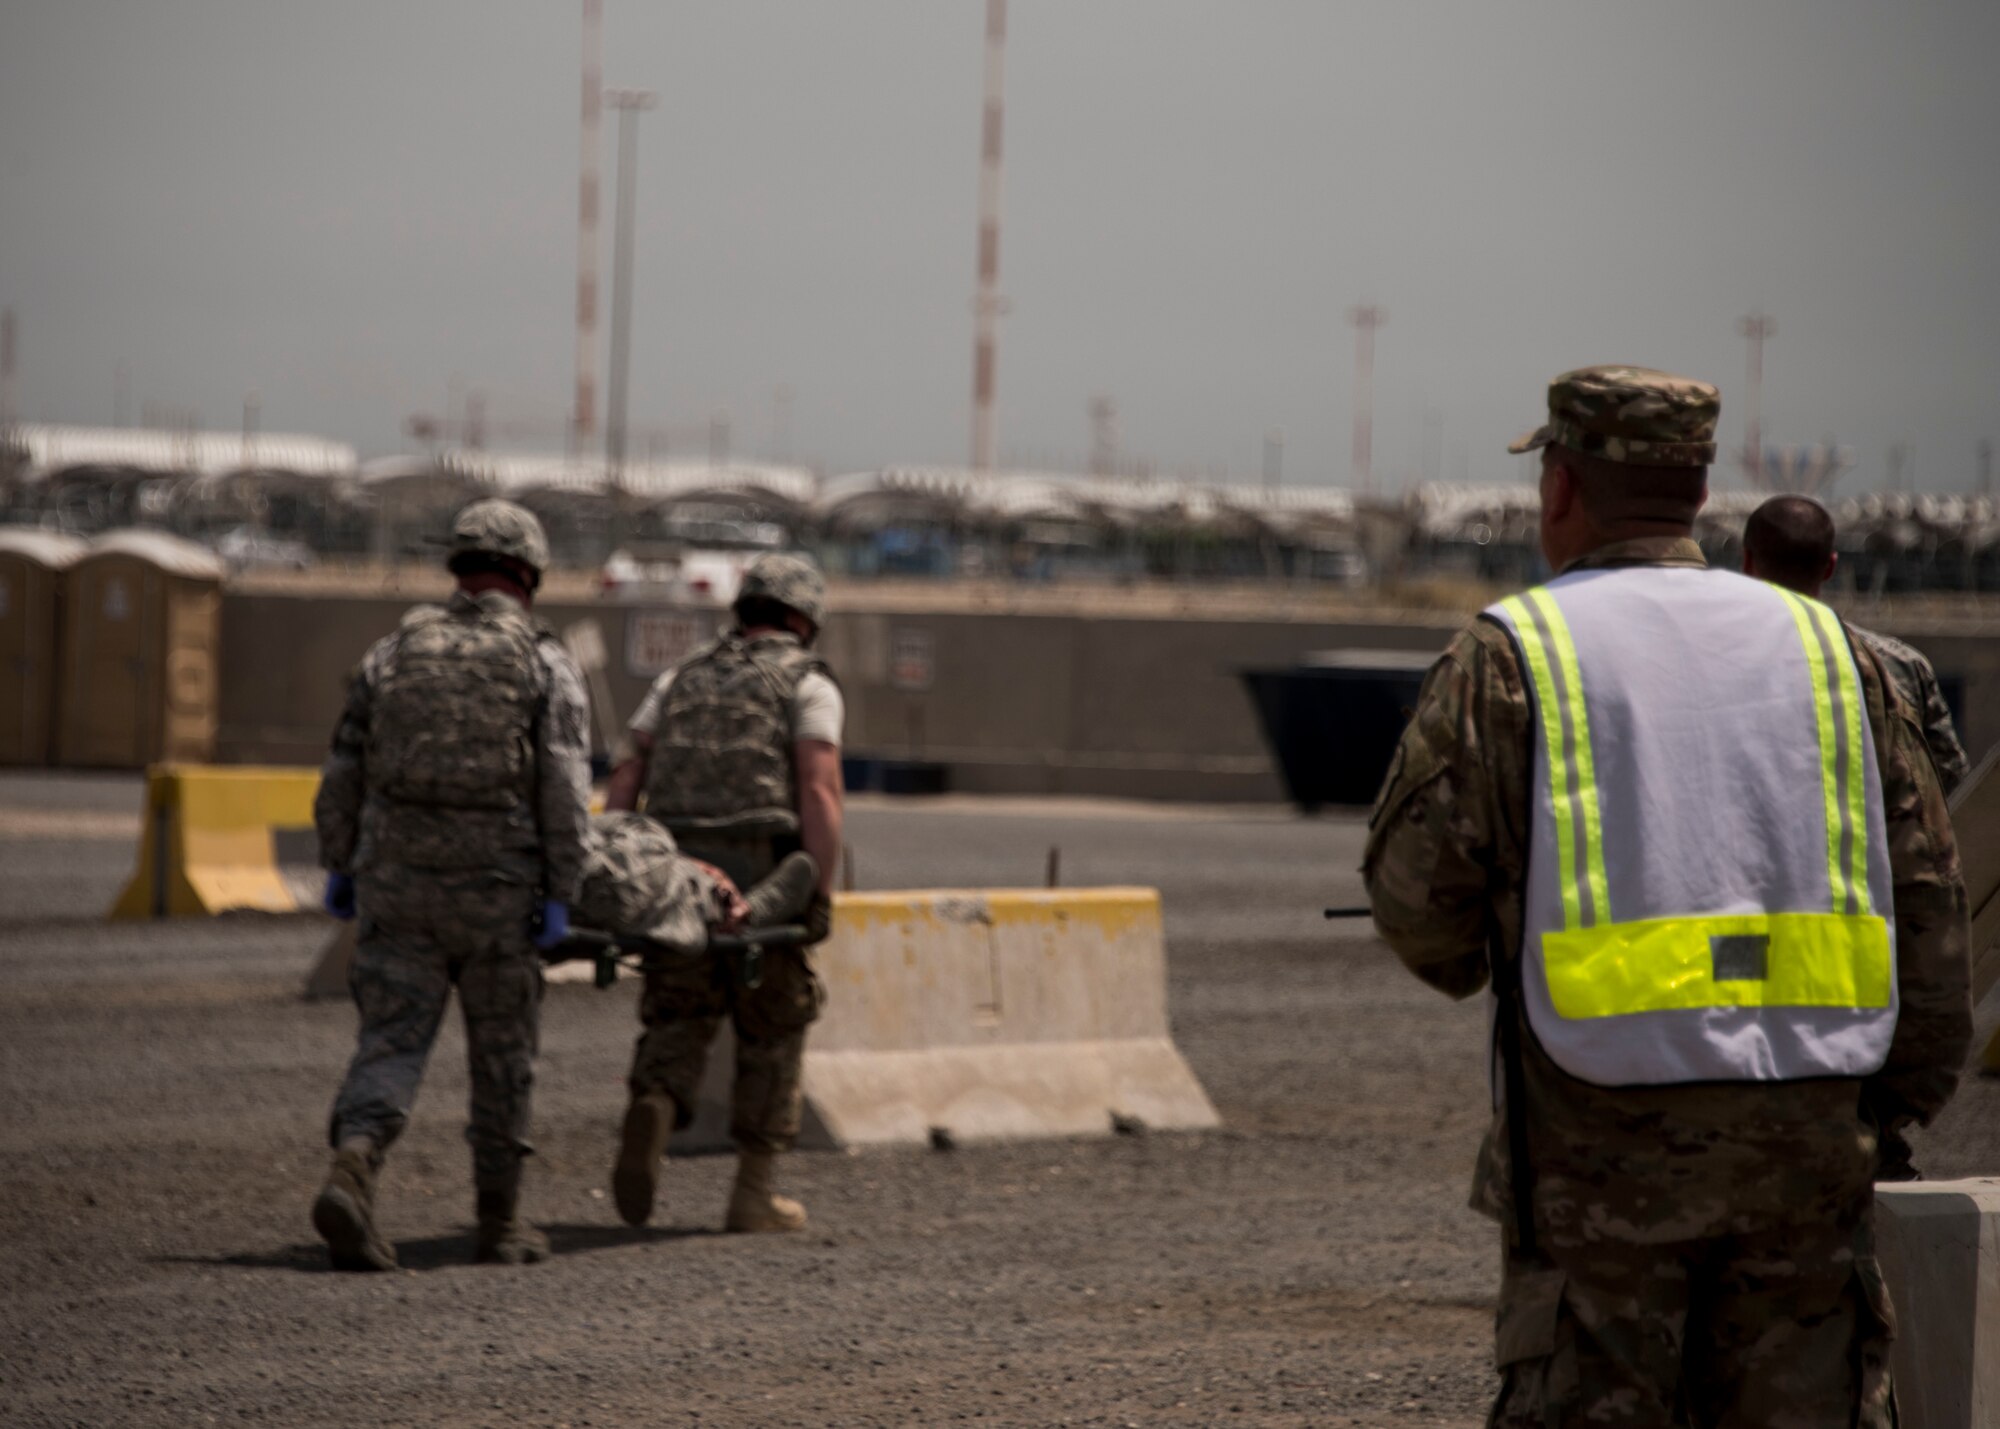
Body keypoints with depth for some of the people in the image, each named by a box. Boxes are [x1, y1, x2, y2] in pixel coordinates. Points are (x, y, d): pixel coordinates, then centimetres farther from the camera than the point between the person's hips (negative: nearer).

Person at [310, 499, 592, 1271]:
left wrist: (339, 866, 18)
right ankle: (500, 1220, 19)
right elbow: (565, 790, -9)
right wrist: (560, 893, -7)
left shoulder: (392, 652, 8)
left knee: (391, 1041, 1)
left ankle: (351, 1169, -25)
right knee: (503, 1054, 11)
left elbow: (343, 771, 9)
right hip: (495, 888, -2)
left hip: (395, 881, 2)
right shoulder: (546, 665, -1)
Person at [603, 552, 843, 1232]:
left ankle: (653, 1108, -24)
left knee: (679, 1017, 9)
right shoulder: (808, 685, 5)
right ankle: (754, 1194, 11)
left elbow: (628, 776, 10)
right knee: (772, 1030, 11)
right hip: (760, 869, -3)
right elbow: (818, 791, -9)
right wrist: (822, 895, -10)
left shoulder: (683, 677, 19)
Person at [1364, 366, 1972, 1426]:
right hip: (1802, 1138, 3)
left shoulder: (1507, 656, -1)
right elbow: (1924, 891, 8)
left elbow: (1418, 887, -5)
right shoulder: (1821, 644, 10)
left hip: (1603, 1142, -3)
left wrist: (1466, 963, 16)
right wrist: (1909, 1092, 14)